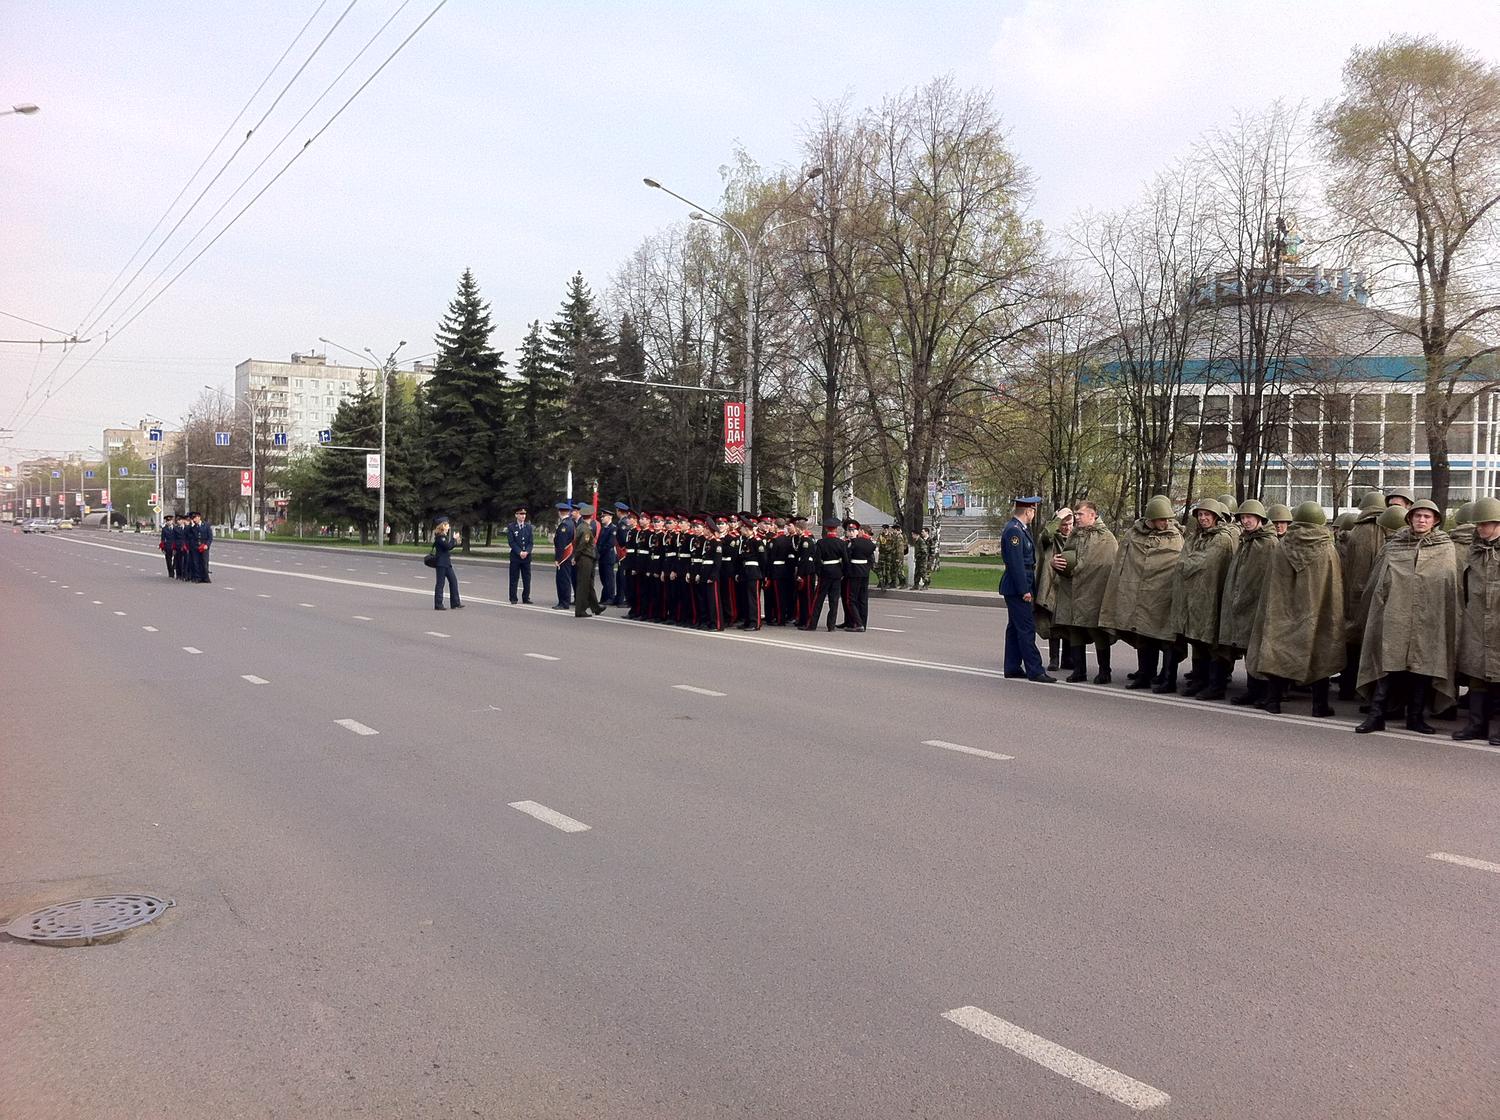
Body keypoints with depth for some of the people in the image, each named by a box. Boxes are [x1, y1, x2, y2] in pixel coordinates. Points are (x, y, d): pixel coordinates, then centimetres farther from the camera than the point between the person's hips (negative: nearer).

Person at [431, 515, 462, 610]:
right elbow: (448, 546, -23)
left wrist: (456, 542, 10)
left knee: (453, 580, 9)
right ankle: (438, 605, 1)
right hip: (441, 563, -10)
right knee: (440, 583, -4)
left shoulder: (444, 536, 14)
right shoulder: (439, 536, -14)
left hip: (447, 563, 10)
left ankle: (455, 603, 13)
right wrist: (454, 538, -13)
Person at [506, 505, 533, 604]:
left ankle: (526, 598, 12)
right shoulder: (511, 527, 0)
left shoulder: (528, 526, 10)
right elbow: (511, 542, -7)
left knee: (527, 579, 4)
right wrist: (519, 552, -15)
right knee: (514, 579, 0)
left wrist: (526, 552, -11)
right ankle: (513, 598, 6)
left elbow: (531, 542, 5)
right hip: (515, 556, -3)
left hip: (527, 556, 3)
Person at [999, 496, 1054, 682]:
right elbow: (1016, 563, -22)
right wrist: (1024, 590, -21)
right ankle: (1035, 670, -5)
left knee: (1015, 627, 13)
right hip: (1017, 588, -11)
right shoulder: (1013, 531, -18)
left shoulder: (1021, 528, 14)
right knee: (1026, 627, -8)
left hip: (1018, 588, 11)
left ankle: (1012, 668, 19)